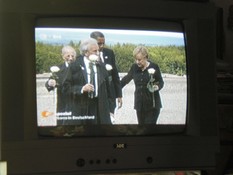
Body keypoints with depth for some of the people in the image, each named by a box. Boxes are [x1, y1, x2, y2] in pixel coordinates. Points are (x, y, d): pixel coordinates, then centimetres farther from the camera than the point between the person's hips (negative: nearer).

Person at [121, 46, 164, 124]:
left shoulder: (154, 67, -7)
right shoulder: (134, 67, 2)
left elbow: (161, 82, 2)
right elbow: (126, 78, 17)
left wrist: (157, 87, -19)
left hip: (152, 104, -4)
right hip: (139, 104, 4)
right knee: (141, 123, 6)